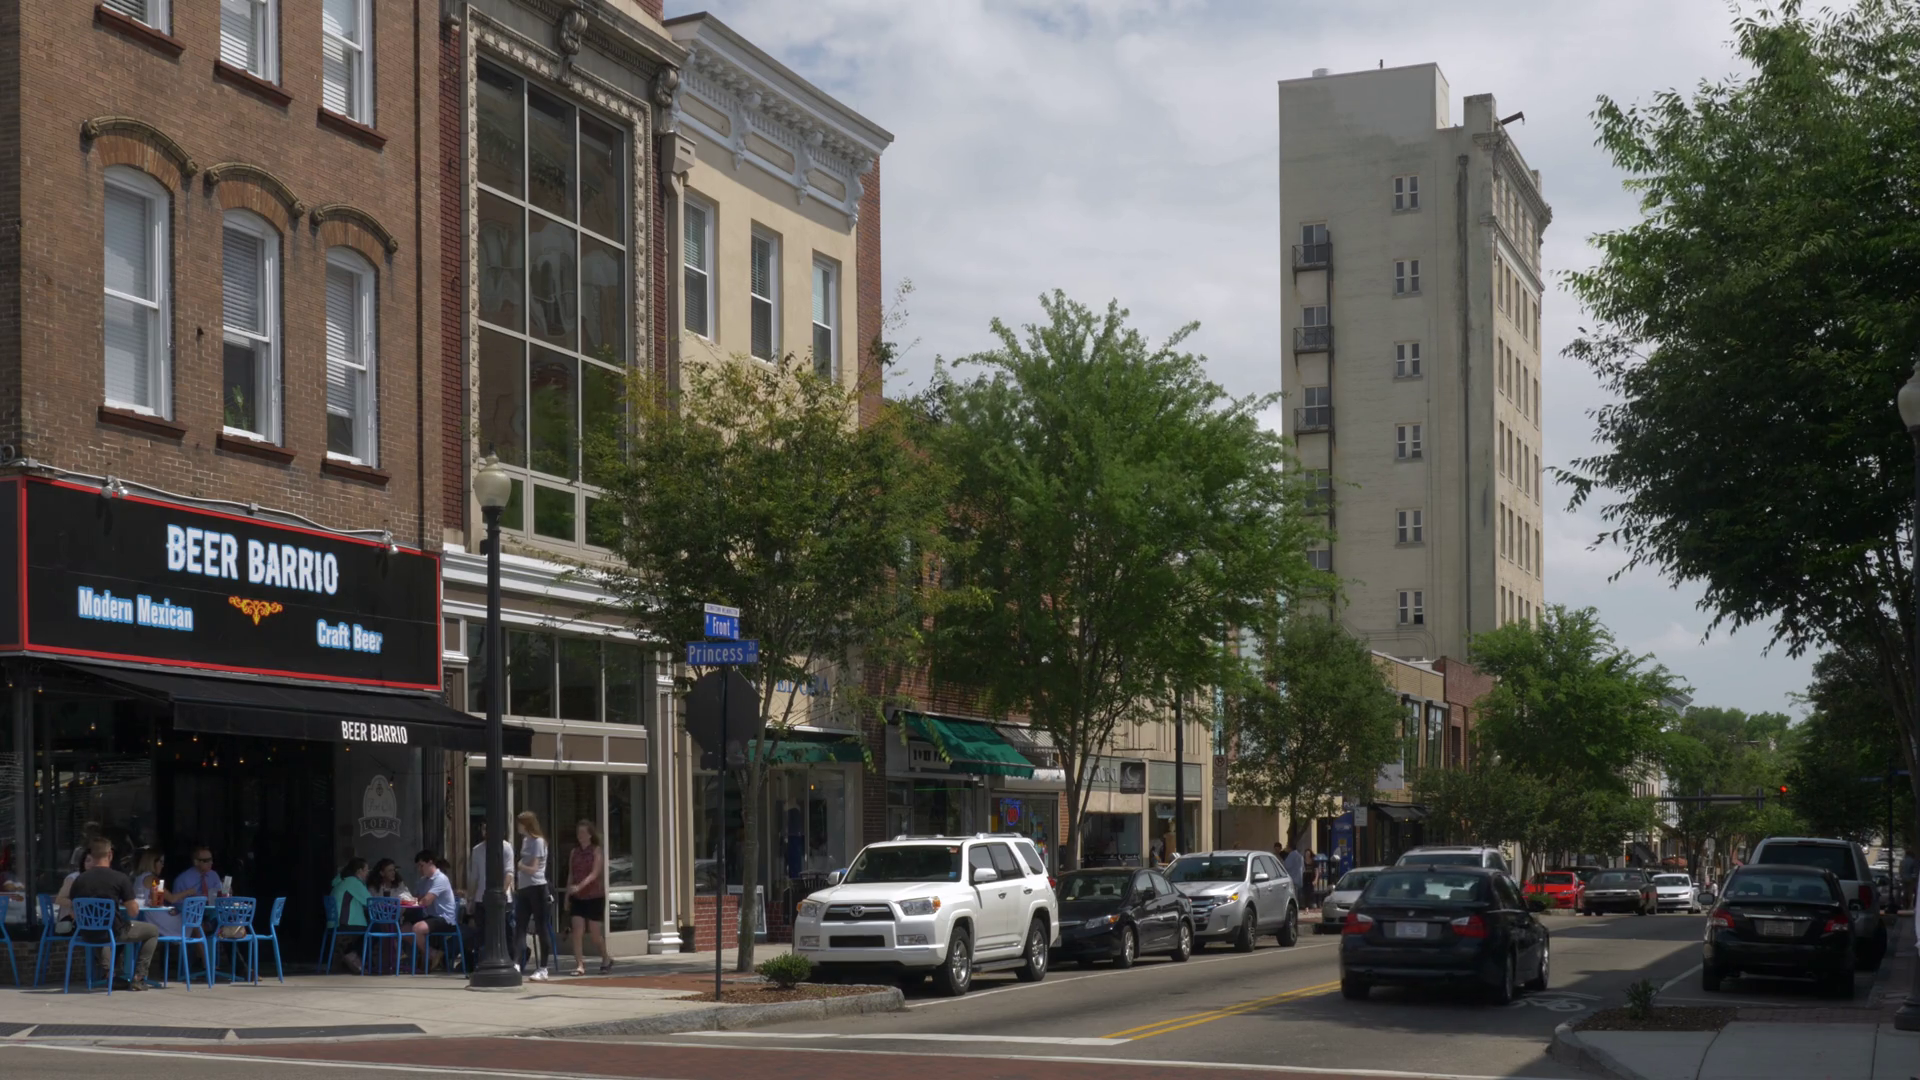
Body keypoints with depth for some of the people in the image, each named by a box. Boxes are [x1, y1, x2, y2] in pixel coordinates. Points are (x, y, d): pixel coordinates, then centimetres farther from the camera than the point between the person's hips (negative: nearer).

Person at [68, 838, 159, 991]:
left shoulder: (79, 880, -1)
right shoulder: (121, 879, -12)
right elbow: (133, 912, -10)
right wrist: (125, 902, 11)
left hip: (87, 935, 5)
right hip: (113, 933, -5)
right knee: (153, 930, 18)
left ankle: (109, 970, 28)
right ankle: (139, 978, 9)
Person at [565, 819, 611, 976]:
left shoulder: (597, 851, -5)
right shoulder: (574, 853, 9)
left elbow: (594, 873, -17)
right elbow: (570, 876, 13)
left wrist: (580, 886, -31)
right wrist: (567, 897, 11)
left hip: (595, 897, -4)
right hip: (577, 898, 4)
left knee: (595, 933, 2)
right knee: (577, 931, -9)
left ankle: (606, 958, 26)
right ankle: (579, 965, -8)